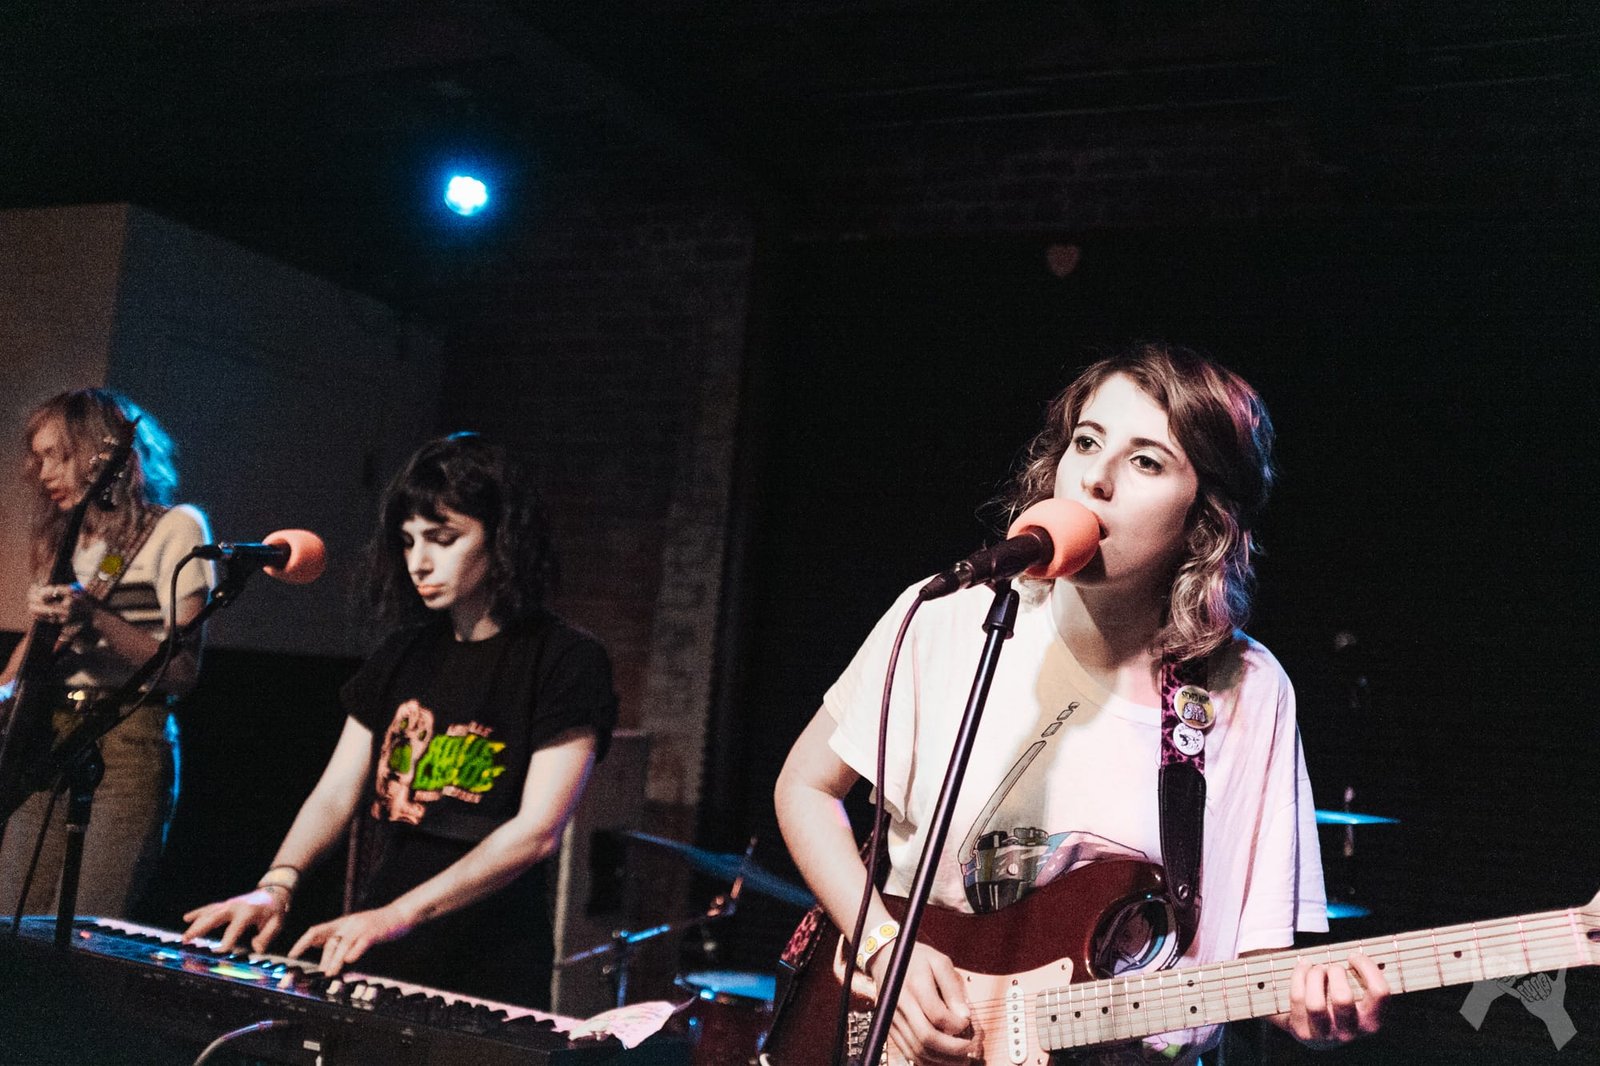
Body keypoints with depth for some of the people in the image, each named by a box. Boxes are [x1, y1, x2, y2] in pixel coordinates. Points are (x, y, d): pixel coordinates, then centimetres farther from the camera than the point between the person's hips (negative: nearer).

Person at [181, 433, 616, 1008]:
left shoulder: (565, 663, -6)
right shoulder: (403, 655, 14)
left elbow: (537, 830, -15)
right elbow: (335, 793, 11)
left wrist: (399, 914, -22)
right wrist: (277, 885, -8)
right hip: (373, 966, 5)